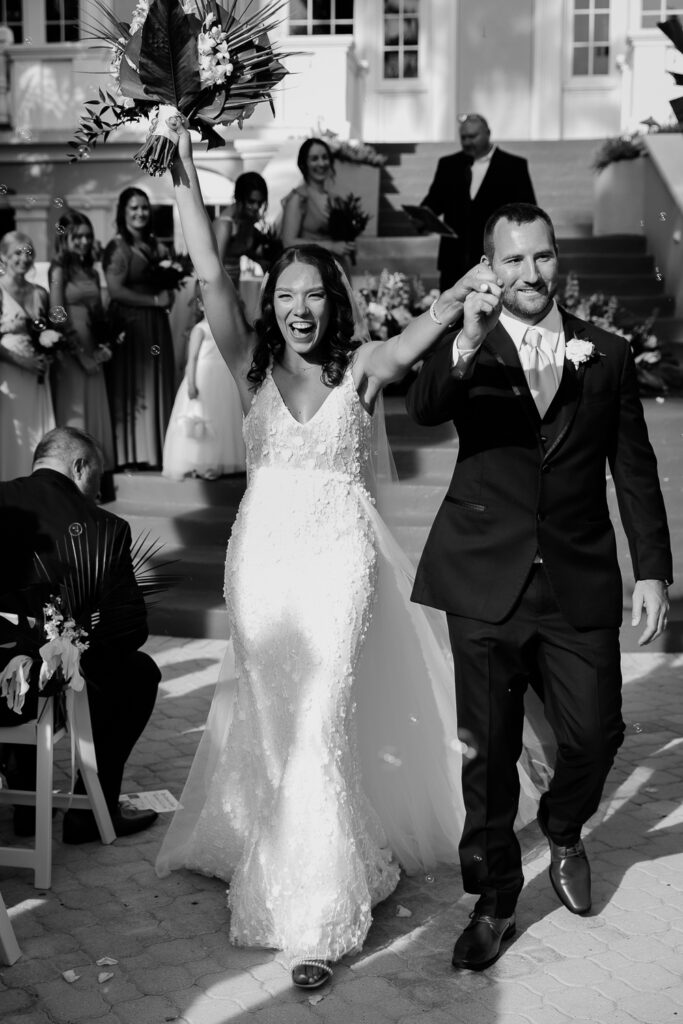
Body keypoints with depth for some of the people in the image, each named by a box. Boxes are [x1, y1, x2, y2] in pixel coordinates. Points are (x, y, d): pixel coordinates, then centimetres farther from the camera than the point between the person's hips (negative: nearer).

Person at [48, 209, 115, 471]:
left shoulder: (91, 272, 15)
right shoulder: (59, 269, -6)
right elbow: (58, 315, -12)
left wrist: (104, 346, 1)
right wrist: (80, 353, -12)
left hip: (92, 352, 7)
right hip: (69, 353, -6)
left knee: (95, 411, 9)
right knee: (73, 413, -2)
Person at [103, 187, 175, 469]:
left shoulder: (156, 246, 13)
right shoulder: (117, 248, -7)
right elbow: (116, 290, -16)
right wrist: (155, 301, -13)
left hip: (156, 325, 7)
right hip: (129, 324, -6)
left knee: (156, 385, 7)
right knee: (131, 386, -2)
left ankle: (154, 451, 13)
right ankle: (131, 454, 2)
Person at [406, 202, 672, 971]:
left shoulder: (607, 355, 7)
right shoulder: (467, 353, 1)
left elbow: (635, 471, 8)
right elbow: (422, 409, -21)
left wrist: (652, 570, 2)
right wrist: (466, 344, -39)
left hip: (578, 583, 2)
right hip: (487, 582, -1)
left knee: (595, 733, 2)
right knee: (490, 747, 6)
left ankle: (563, 833, 36)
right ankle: (494, 900, 23)